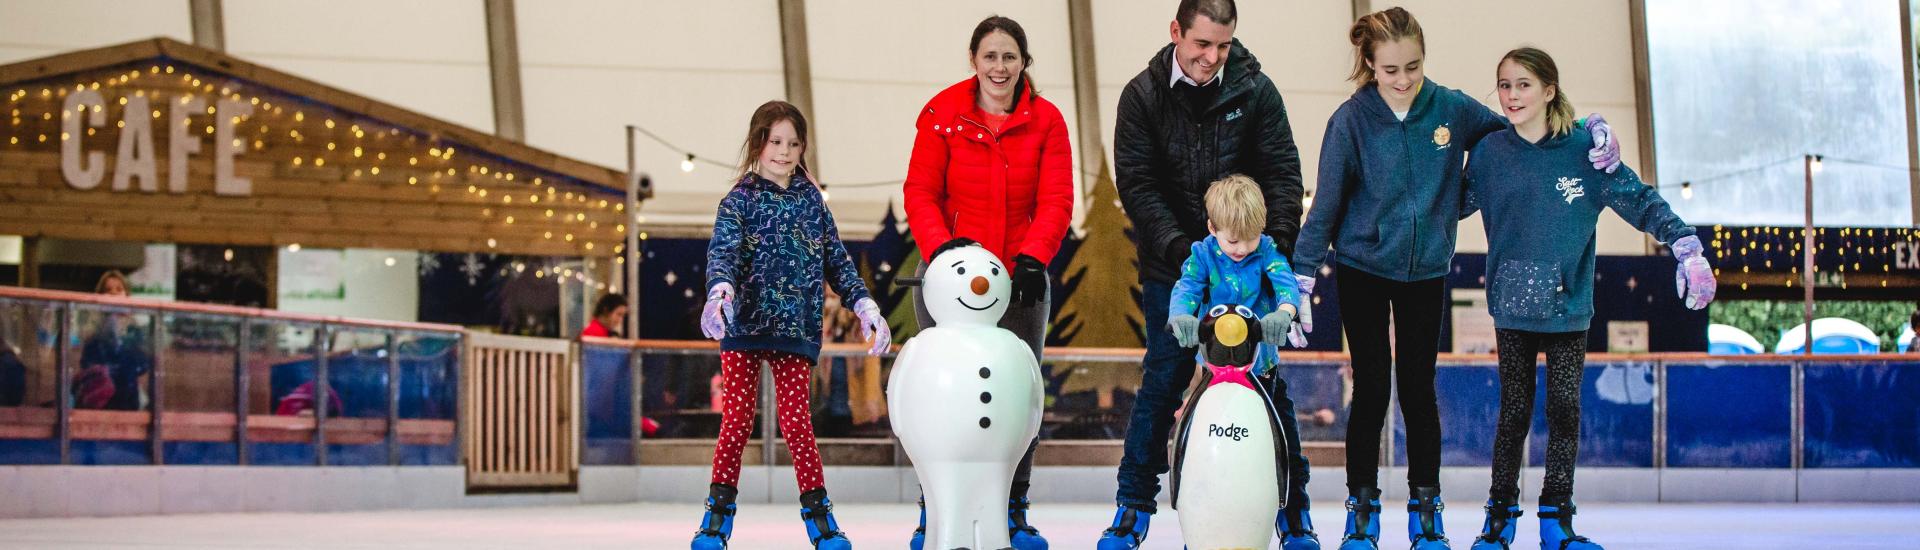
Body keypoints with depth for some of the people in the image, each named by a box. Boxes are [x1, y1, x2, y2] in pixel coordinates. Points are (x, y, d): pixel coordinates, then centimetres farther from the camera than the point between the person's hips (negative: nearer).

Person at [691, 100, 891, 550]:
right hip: (744, 327, -2)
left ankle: (818, 514, 11)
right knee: (737, 421, -1)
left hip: (797, 329, 2)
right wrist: (720, 291, -34)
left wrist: (865, 306, 4)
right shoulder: (740, 200, 0)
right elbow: (723, 251, -14)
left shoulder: (811, 201, 11)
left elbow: (836, 260, 14)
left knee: (797, 423, -1)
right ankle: (718, 513, 12)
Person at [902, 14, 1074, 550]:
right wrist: (940, 245, -19)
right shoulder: (942, 114, -2)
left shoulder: (1046, 120, 1)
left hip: (1021, 278, 2)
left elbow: (1056, 201, -3)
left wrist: (1032, 257, -18)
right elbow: (920, 191, -3)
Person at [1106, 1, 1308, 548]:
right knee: (1163, 379, 3)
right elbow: (1136, 183, -7)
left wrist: (1277, 244, -14)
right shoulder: (1143, 94, -3)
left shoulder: (1256, 90, -2)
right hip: (1170, 263, 0)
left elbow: (1282, 173, -2)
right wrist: (1178, 245, -18)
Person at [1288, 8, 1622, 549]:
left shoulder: (1453, 109, -5)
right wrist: (1302, 276, -10)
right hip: (1362, 271, -1)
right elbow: (1326, 205, -6)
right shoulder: (1352, 120, -11)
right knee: (1371, 391, 2)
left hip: (1427, 271, 2)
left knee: (1418, 389, 7)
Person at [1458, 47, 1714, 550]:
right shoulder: (1489, 152, 0)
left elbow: (1640, 200, -3)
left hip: (1569, 306, 0)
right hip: (1512, 307, 1)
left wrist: (1688, 248, -10)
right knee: (1514, 413, 4)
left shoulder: (1583, 149, -5)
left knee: (1566, 411, 2)